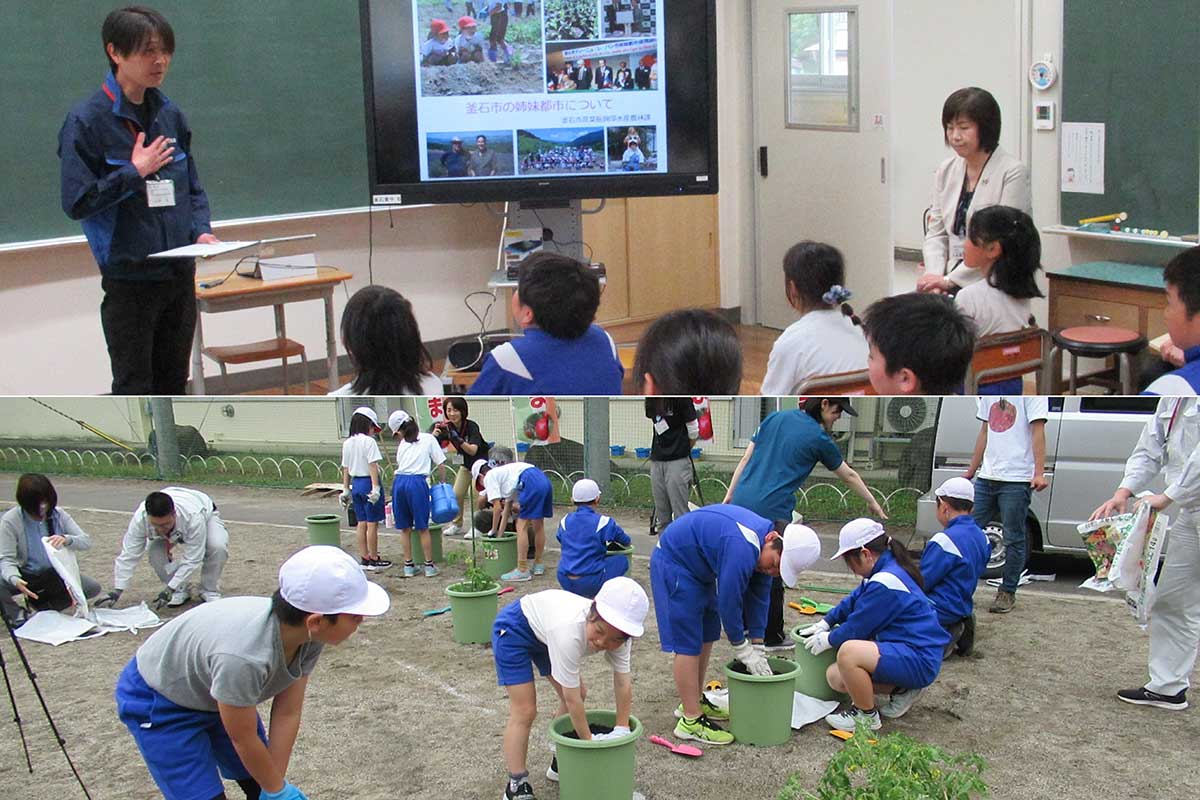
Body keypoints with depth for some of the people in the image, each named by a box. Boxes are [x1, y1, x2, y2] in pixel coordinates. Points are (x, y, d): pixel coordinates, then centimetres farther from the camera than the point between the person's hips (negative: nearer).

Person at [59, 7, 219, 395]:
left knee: (173, 384, 14)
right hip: (129, 279, -5)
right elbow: (77, 201, -12)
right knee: (134, 390, 1)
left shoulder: (170, 115, 6)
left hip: (179, 274, 5)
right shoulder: (86, 122, -10)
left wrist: (201, 231, -3)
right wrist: (134, 171, -15)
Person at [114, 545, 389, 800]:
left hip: (215, 692, 7)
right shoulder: (243, 657, -42)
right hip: (158, 703, -6)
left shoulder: (309, 635, -22)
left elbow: (287, 714, -12)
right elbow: (243, 739, -26)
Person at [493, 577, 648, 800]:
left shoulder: (618, 632, -25)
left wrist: (621, 730, -19)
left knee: (579, 694, 8)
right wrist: (588, 740, -24)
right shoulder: (570, 631, -43)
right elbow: (571, 698, -33)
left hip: (544, 629, 7)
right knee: (524, 711, -11)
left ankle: (561, 763, 26)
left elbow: (623, 683, -16)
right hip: (514, 629, -7)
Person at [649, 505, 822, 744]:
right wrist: (744, 651, -14)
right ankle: (690, 721, -7)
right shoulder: (742, 547, -34)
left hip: (698, 569, 10)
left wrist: (758, 650, 2)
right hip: (673, 562, -10)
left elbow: (759, 598, 3)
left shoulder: (766, 550, -4)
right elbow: (728, 601, -27)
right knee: (688, 644, -10)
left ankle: (694, 702, 29)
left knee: (706, 637, 16)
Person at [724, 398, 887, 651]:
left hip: (741, 501, 6)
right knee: (771, 574, 6)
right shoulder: (818, 438, -1)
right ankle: (772, 637, 16)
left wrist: (729, 496, 13)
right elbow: (849, 476, 13)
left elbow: (746, 459, 11)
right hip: (771, 511, -6)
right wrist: (873, 503, 28)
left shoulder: (774, 418, 13)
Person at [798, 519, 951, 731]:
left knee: (848, 652, -31)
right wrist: (825, 623, 19)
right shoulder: (889, 569, 9)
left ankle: (867, 716, -10)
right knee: (835, 677, 5)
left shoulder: (884, 583, -22)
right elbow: (854, 600, 24)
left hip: (919, 661, -11)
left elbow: (857, 628, -15)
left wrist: (828, 639, 2)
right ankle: (901, 690, 12)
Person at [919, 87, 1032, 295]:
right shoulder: (947, 170, 13)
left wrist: (950, 280, -14)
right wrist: (935, 275, -5)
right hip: (953, 284, 5)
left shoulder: (1013, 173, -7)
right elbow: (936, 233, 14)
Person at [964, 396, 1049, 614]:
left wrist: (1039, 473, -19)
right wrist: (971, 471, 23)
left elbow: (1038, 432, -11)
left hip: (1016, 479, -6)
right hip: (986, 476, 6)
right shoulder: (988, 394, 16)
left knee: (1013, 539, 2)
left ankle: (1007, 592, 12)